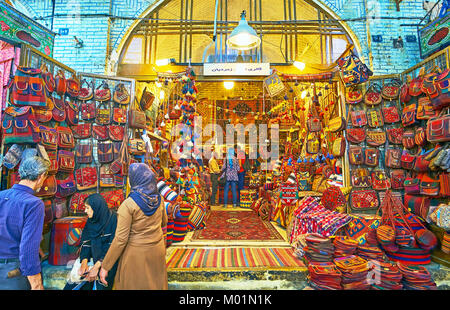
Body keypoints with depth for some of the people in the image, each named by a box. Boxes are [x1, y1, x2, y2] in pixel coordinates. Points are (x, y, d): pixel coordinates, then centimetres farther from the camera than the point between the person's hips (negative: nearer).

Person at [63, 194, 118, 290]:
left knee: (101, 286, -12)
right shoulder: (91, 220, 4)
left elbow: (113, 246, -18)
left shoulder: (113, 219, -16)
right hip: (93, 257, 6)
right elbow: (86, 242, 1)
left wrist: (97, 266, -21)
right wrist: (84, 261, -13)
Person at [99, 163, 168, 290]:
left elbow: (121, 239, -20)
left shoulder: (128, 205, -21)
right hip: (157, 251, 5)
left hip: (136, 254, -4)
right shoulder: (159, 199, -7)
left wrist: (105, 266, -10)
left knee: (134, 285, 18)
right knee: (156, 283, 23)